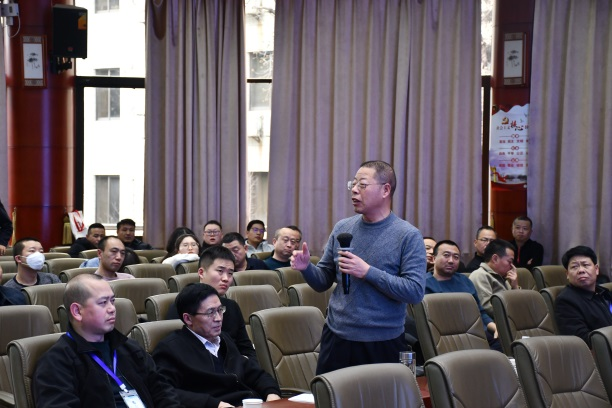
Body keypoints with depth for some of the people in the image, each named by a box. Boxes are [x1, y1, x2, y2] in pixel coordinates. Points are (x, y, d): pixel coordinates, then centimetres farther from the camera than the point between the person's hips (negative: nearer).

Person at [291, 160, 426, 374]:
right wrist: (306, 267, -9)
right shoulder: (342, 228, 7)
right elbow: (323, 282, 12)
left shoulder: (408, 235, -8)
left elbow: (415, 291, -16)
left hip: (383, 343, -4)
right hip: (336, 338, 4)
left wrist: (368, 272, -21)